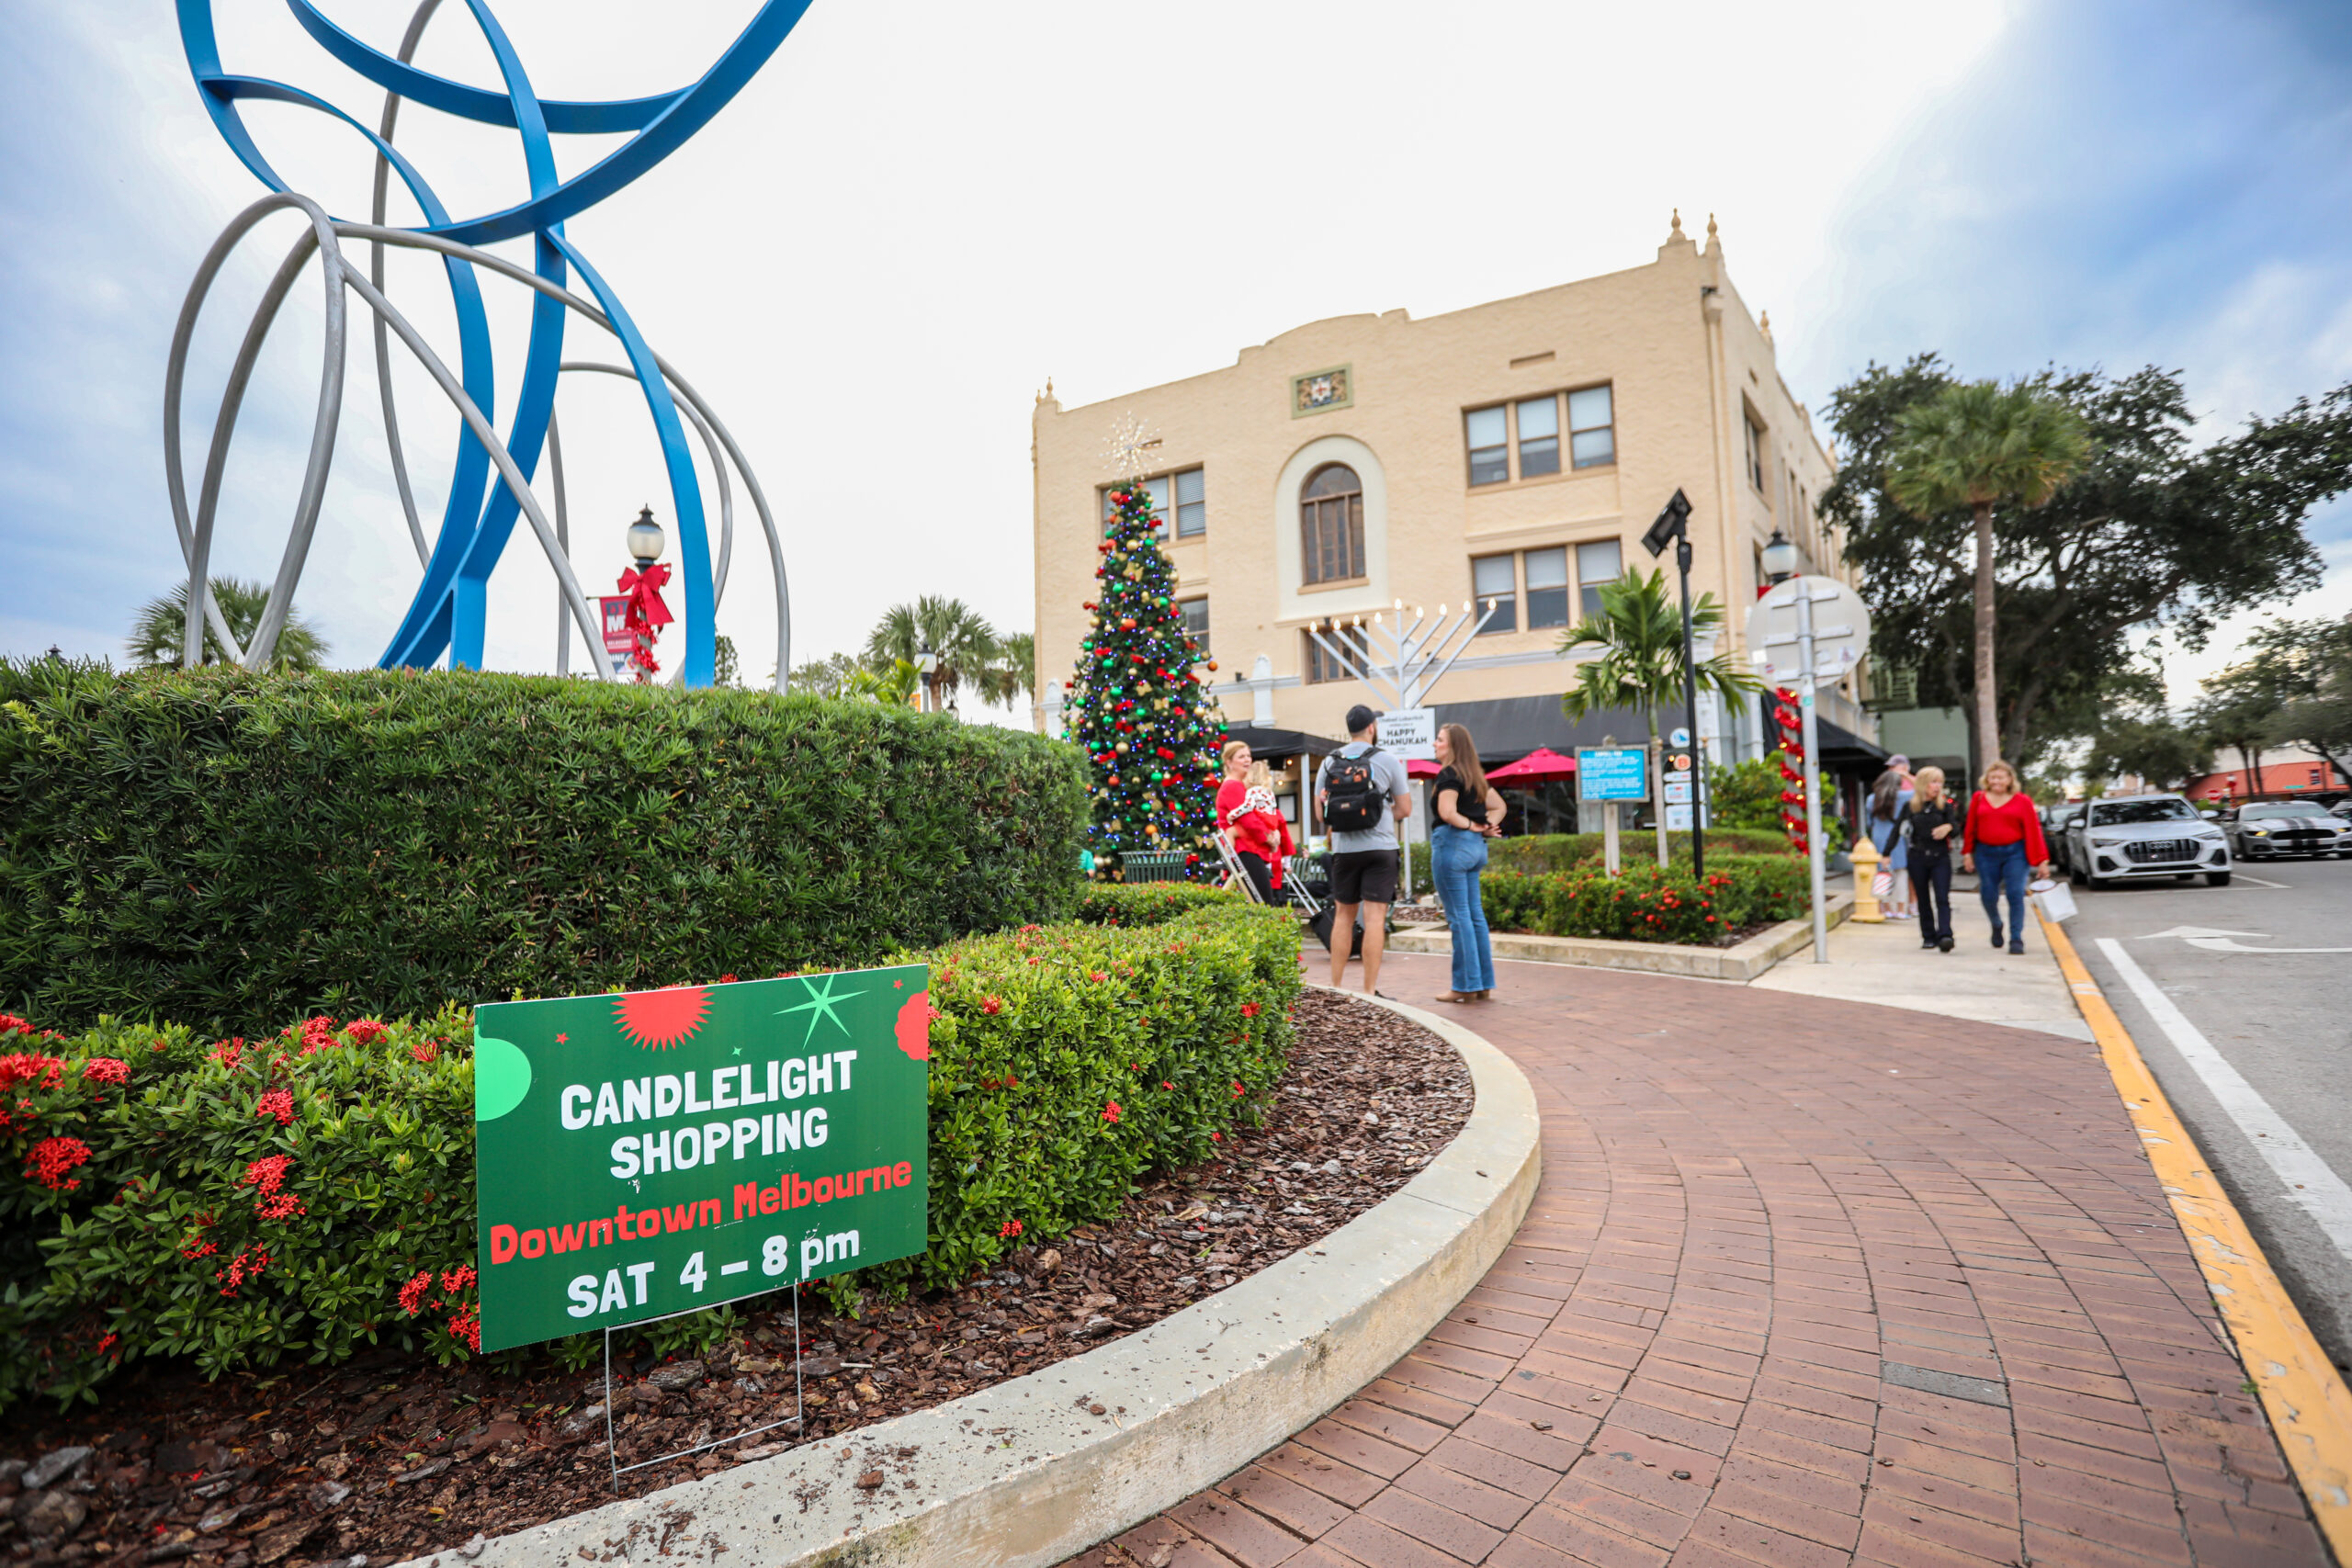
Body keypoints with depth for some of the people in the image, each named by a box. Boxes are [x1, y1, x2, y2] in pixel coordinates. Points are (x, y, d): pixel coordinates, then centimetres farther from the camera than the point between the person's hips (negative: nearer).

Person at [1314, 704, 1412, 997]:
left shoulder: (1329, 763, 4)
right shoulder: (1387, 761, -3)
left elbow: (1320, 812, 8)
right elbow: (1405, 809, 1)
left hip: (1343, 849, 3)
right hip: (1380, 848, -3)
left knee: (1343, 915, 13)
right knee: (1374, 918, -2)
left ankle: (1336, 986, 18)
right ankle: (1369, 990, -2)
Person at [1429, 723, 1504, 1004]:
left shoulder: (1448, 774, -11)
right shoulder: (1475, 775, 16)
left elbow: (1446, 812, -23)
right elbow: (1498, 806, 23)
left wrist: (1470, 825, -8)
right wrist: (1485, 827, 7)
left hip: (1452, 842, -9)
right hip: (1476, 846, 9)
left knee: (1459, 917, -3)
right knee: (1475, 915, 11)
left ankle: (1466, 987, 2)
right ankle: (1485, 985, 16)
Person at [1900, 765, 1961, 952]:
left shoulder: (1945, 805, 2)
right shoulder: (1910, 807, 3)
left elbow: (1956, 826, -5)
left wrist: (1948, 827, -30)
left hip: (1940, 857, -1)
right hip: (1917, 858, 1)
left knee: (1942, 898, -10)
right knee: (1923, 900, 8)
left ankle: (1944, 936, -17)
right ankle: (1928, 936, 15)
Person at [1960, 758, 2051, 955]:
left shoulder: (2022, 801, 1)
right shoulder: (1979, 799, 6)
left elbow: (2033, 831, -1)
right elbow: (1971, 827, 8)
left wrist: (2041, 860, -4)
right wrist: (1968, 853, 4)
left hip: (2014, 853, -2)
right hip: (1986, 853, 2)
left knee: (2015, 895, -7)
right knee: (1988, 896, 4)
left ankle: (2016, 940, 0)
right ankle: (1996, 925, 34)